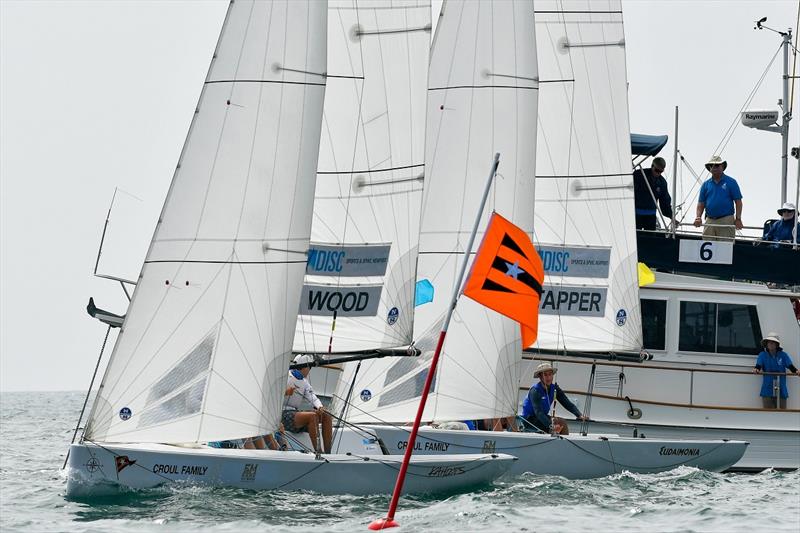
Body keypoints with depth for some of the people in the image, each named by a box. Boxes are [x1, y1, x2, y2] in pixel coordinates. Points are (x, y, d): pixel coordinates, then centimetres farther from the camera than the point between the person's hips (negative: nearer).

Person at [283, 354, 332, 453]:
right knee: (312, 416, -30)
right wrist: (285, 393, -31)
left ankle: (328, 452, -8)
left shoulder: (304, 381, 18)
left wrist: (320, 407, -15)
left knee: (326, 416, -5)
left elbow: (313, 398, 8)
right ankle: (317, 451, -31)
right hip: (284, 415, -8)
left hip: (296, 413, 8)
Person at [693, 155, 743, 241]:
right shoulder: (706, 184, 13)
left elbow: (738, 202, 0)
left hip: (726, 221, -4)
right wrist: (698, 217, -5)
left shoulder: (731, 182, 3)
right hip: (710, 221, 4)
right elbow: (701, 203, 11)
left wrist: (738, 219, -9)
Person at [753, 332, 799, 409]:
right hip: (767, 390, -1)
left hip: (781, 391, 1)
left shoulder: (783, 355, 4)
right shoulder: (762, 355, 4)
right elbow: (758, 366, -8)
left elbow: (790, 366, -4)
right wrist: (756, 370, -33)